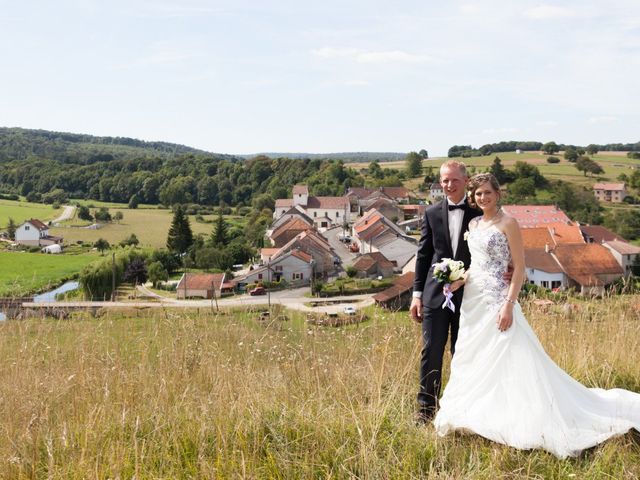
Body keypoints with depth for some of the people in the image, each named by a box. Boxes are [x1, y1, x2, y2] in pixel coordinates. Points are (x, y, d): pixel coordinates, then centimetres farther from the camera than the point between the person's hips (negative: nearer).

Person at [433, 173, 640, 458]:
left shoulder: (508, 223, -9)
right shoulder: (473, 224, 12)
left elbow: (520, 268, -12)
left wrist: (509, 306, -20)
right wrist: (461, 280, 0)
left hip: (496, 300, -8)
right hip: (472, 300, 8)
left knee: (505, 361, -5)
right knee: (472, 360, 13)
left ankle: (514, 421, 6)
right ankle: (477, 416, 26)